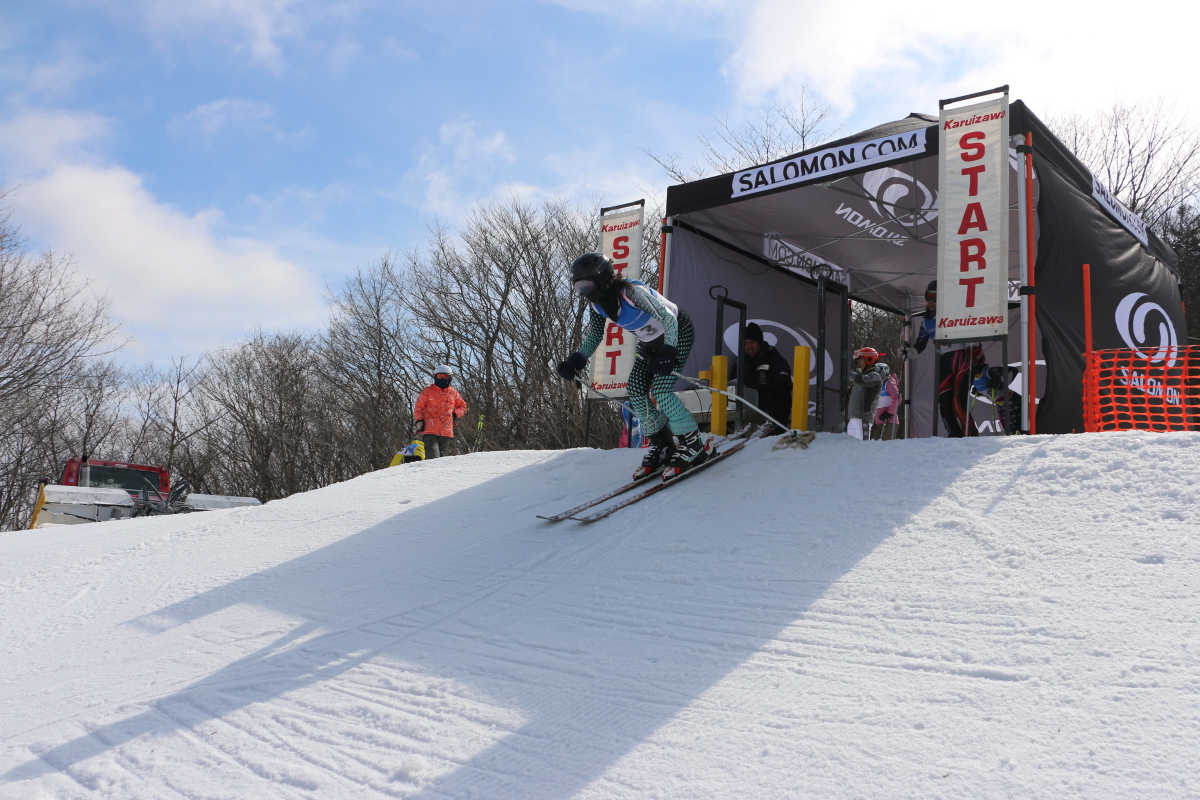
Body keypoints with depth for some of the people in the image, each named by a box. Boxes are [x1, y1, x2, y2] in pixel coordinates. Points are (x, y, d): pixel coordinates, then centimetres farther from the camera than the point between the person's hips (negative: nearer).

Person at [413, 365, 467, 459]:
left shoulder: (453, 393, 14)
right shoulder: (428, 391, 7)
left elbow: (463, 406, 26)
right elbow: (418, 407, 9)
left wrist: (455, 414, 7)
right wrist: (419, 420, -4)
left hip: (446, 433, 3)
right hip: (430, 431, -3)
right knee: (433, 457, -18)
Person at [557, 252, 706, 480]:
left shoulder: (632, 292, -32)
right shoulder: (598, 305, -9)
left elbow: (669, 318, -29)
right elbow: (593, 337, 3)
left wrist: (667, 353, -39)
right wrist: (575, 361, -12)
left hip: (677, 333, -8)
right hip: (650, 342, 8)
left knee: (661, 392, -19)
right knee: (636, 392, -3)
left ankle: (693, 446, -6)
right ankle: (661, 446, 11)